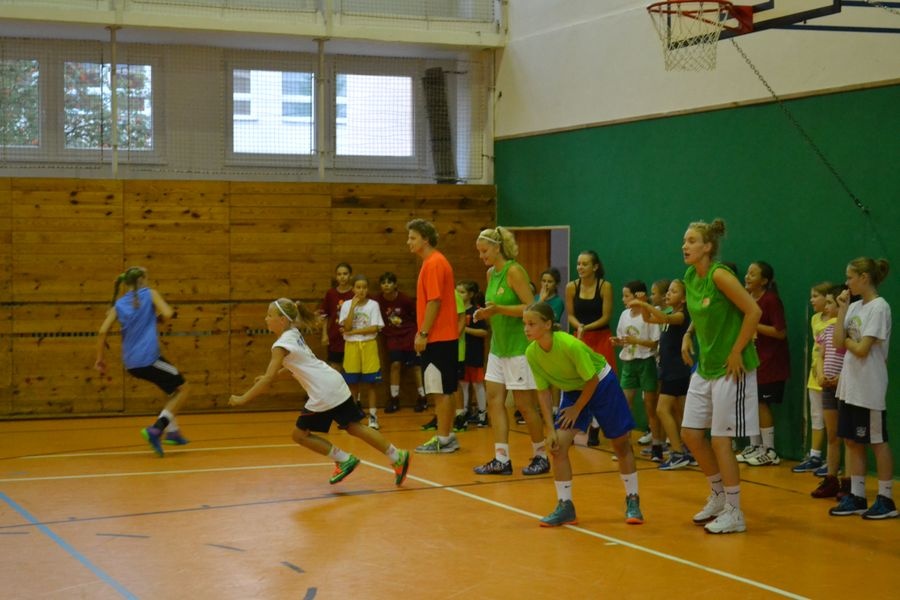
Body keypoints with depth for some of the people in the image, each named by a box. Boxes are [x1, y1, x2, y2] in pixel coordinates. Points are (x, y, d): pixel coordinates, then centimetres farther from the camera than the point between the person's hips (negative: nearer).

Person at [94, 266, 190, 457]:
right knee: (182, 388, 8)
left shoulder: (118, 304, 12)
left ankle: (172, 431, 18)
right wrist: (158, 314, 11)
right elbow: (167, 314, -11)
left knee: (173, 387, 27)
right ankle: (155, 430, -10)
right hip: (148, 358, -6)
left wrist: (100, 358, 8)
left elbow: (103, 331, 1)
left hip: (131, 363, 6)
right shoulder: (150, 294, 2)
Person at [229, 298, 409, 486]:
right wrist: (267, 378, 16)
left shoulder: (281, 345, -12)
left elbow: (268, 379, -17)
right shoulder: (294, 335, 15)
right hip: (336, 384, 9)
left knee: (300, 435, 5)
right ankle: (397, 457, 11)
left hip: (324, 394, -9)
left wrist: (242, 399, -11)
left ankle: (344, 460, 9)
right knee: (355, 428, 13)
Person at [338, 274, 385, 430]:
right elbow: (346, 327, -9)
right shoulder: (346, 305, 2)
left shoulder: (373, 305, -1)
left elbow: (375, 328, -9)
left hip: (369, 345, -1)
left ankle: (373, 416, 5)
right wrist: (353, 307, -14)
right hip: (351, 346, 2)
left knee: (369, 383, 0)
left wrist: (354, 331, -10)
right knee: (352, 383, 6)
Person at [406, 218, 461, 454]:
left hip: (438, 338, -10)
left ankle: (443, 439, -1)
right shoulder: (432, 262, 16)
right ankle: (446, 436, 17)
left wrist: (423, 334, -18)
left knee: (441, 391, -5)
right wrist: (422, 332, 18)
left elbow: (434, 302, -20)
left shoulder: (434, 264, -14)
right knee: (443, 390, 12)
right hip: (440, 337, 10)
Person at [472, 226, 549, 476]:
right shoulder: (491, 273, 10)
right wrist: (485, 313, -1)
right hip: (499, 346, 8)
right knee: (494, 400, 3)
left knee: (525, 405, 0)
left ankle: (541, 456, 14)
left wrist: (499, 309, -28)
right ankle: (501, 459, 5)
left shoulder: (514, 271, -15)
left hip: (519, 347, -8)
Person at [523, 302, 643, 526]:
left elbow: (592, 380, -22)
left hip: (601, 384, -5)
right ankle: (565, 507, -2)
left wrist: (577, 409, -14)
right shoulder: (532, 353, -18)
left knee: (621, 445, 5)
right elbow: (543, 391, -10)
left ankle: (632, 501, 21)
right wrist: (550, 430, -15)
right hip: (572, 390, 5)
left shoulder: (570, 345, -35)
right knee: (558, 446, -10)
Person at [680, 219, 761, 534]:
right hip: (705, 367, 8)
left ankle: (734, 513, 7)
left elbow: (753, 311, -21)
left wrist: (736, 353, -18)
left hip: (730, 369, -8)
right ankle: (719, 496, 27)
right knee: (691, 433, 10)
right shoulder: (690, 277, 7)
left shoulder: (719, 274, -18)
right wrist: (688, 336, 8)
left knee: (720, 440, -4)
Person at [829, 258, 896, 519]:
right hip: (849, 386, 8)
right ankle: (856, 497, 18)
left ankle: (886, 499, 9)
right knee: (852, 441, 10)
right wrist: (842, 309, -2)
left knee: (877, 441, 0)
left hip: (869, 389, -8)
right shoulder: (854, 307, 9)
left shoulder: (879, 308, -14)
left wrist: (846, 340, -1)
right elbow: (838, 343, 0)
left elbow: (862, 349, -19)